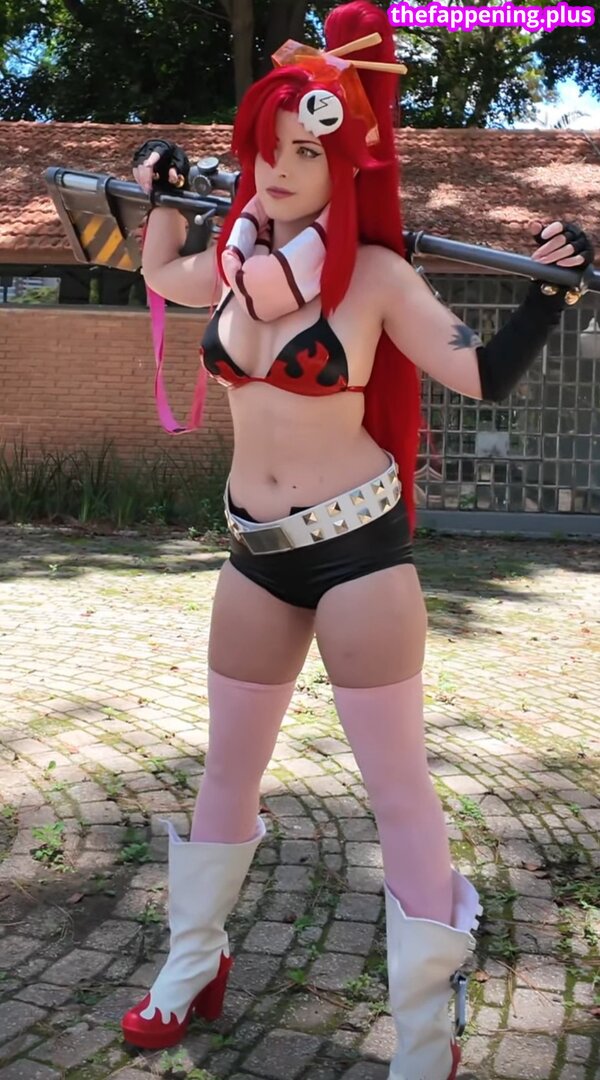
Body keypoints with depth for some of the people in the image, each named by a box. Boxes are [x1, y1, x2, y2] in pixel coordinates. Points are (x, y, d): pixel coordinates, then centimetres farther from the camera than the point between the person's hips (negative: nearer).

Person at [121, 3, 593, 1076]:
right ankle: (194, 969, 40)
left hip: (357, 545, -5)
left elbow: (485, 373, -8)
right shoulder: (231, 260, 4)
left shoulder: (375, 274, -10)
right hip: (254, 548, 6)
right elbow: (159, 272, 26)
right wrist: (162, 190, 16)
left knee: (398, 785, 0)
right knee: (227, 768, 18)